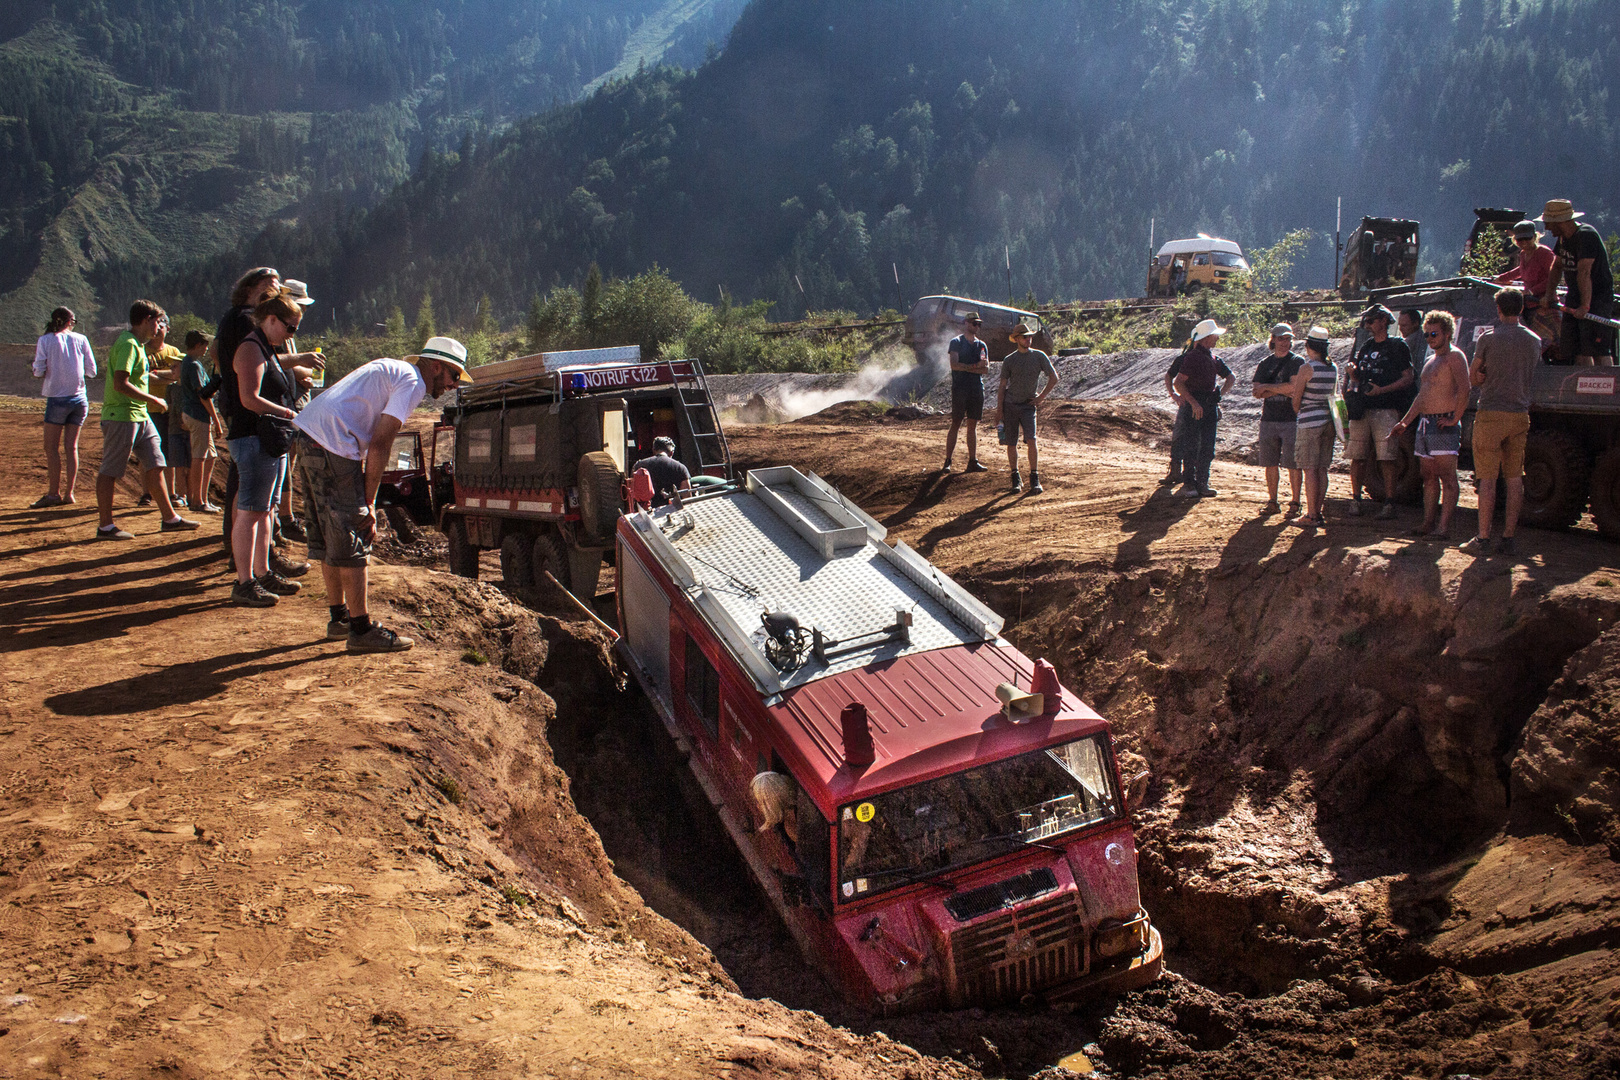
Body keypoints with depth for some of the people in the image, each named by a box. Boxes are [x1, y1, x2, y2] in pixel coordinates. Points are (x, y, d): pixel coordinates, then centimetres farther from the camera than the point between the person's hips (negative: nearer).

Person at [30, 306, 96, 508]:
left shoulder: (45, 340, -2)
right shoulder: (81, 339, 3)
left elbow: (38, 372, -6)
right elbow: (91, 371, 3)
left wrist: (36, 356, 12)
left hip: (58, 398, -3)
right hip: (79, 398, 3)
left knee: (51, 447, 3)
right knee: (71, 447, 7)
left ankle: (54, 493, -2)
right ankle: (69, 493, 6)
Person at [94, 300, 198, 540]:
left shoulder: (137, 344, 16)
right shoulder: (128, 344, -16)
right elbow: (120, 384, -25)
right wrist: (154, 400, -19)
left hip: (140, 417, 10)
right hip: (121, 417, -10)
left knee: (155, 466, 10)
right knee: (109, 471, -1)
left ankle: (170, 519, 16)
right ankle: (106, 527, 3)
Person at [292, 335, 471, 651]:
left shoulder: (390, 369, 23)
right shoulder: (412, 383, -6)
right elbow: (379, 446, -12)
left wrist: (365, 502, 16)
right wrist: (369, 502, -6)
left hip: (309, 437, 10)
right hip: (334, 447, -10)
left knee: (329, 538, 17)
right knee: (352, 542, -4)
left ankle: (339, 618, 27)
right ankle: (361, 628, 2)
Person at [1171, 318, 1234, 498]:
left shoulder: (1213, 358, 13)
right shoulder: (1192, 357, -11)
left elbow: (1230, 377, 25)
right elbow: (1178, 383, -17)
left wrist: (1219, 393, 9)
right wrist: (1193, 402, -21)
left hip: (1210, 406, 7)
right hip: (1193, 407, -7)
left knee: (1208, 448, 5)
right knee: (1191, 447, -4)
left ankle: (1202, 483, 11)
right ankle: (1188, 483, 2)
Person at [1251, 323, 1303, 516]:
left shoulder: (1297, 361, 0)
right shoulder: (1265, 363, 14)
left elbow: (1293, 386, -14)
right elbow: (1257, 392, 3)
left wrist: (1267, 387, -4)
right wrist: (1281, 390, -10)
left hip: (1291, 419, -5)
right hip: (1268, 419, 5)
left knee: (1293, 464, -5)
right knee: (1270, 463, 8)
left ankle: (1295, 503, 2)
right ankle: (1272, 502, 17)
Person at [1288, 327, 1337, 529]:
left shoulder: (1306, 368, -12)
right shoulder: (1333, 368, 8)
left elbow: (1296, 399, -6)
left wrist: (1297, 413, 15)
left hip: (1309, 421, -7)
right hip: (1328, 420, 7)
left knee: (1309, 469, -4)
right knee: (1322, 469, 11)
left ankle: (1311, 516, -4)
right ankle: (1318, 512, 16)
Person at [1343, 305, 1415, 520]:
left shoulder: (1397, 346, 1)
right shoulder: (1366, 347, 18)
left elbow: (1408, 379, -5)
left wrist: (1382, 390, -16)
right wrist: (1352, 374, -1)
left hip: (1385, 410, -5)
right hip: (1361, 409, 6)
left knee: (1387, 459, -7)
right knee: (1357, 457, 4)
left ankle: (1389, 504, -3)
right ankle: (1355, 501, 10)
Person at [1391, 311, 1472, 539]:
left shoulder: (1454, 357, -7)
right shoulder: (1431, 361, 21)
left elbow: (1464, 389, -19)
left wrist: (1454, 419, -21)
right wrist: (1405, 422, 24)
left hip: (1444, 423, -9)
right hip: (1425, 423, 9)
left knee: (1447, 477, -7)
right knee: (1429, 476, 10)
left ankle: (1444, 525, -9)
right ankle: (1428, 523, 14)